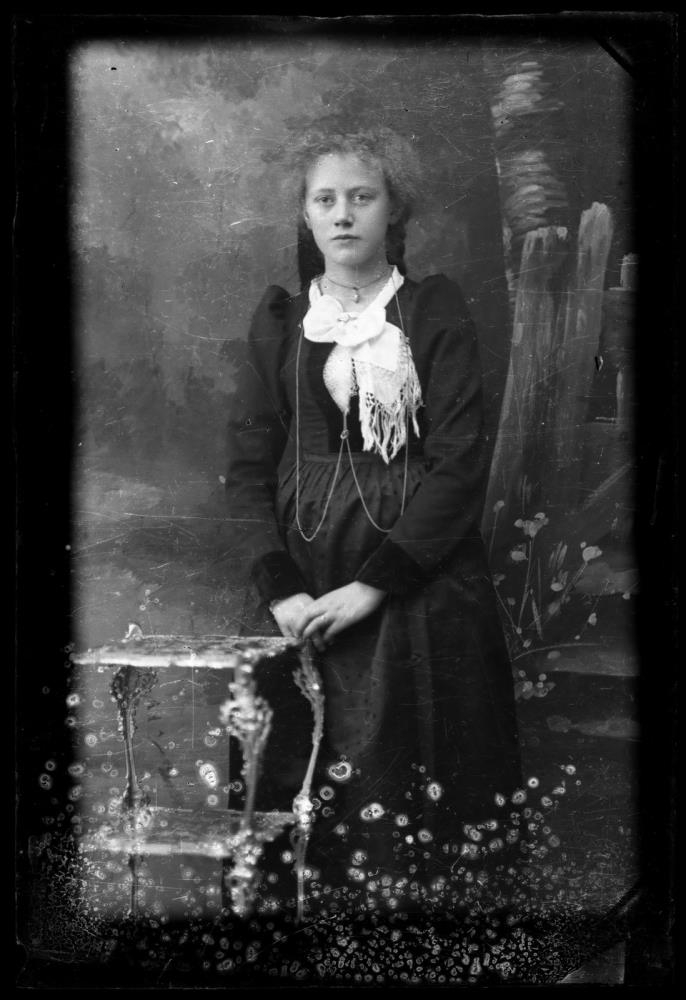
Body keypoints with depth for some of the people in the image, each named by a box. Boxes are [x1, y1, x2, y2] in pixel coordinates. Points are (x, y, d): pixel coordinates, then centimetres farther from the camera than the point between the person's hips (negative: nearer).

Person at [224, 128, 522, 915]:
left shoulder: (435, 312, 2)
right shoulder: (278, 322, 10)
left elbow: (460, 464, -6)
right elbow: (246, 470, 5)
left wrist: (372, 585, -14)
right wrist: (280, 589, -9)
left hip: (420, 585, -2)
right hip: (301, 591, 2)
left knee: (407, 787, -4)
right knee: (301, 777, -1)